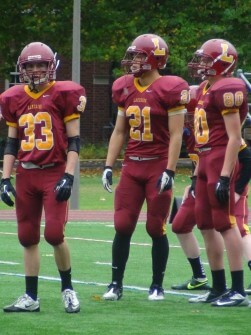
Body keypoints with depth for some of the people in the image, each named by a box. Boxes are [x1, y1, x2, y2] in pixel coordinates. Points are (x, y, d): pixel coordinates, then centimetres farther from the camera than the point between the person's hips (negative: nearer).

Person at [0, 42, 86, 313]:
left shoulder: (64, 95, -4)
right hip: (25, 175, 5)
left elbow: (74, 141, -4)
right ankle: (31, 297, 13)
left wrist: (68, 177, -12)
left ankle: (67, 288, 8)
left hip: (54, 173, -5)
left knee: (54, 233, -13)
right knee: (27, 237, 6)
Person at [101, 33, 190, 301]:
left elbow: (176, 135, -11)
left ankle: (157, 285, 12)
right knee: (122, 226, 1)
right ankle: (116, 284, 9)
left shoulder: (169, 90, -10)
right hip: (132, 166, 5)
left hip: (158, 166, -5)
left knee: (156, 229, 0)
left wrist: (169, 171, -16)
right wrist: (108, 166, 9)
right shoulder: (125, 89, 8)